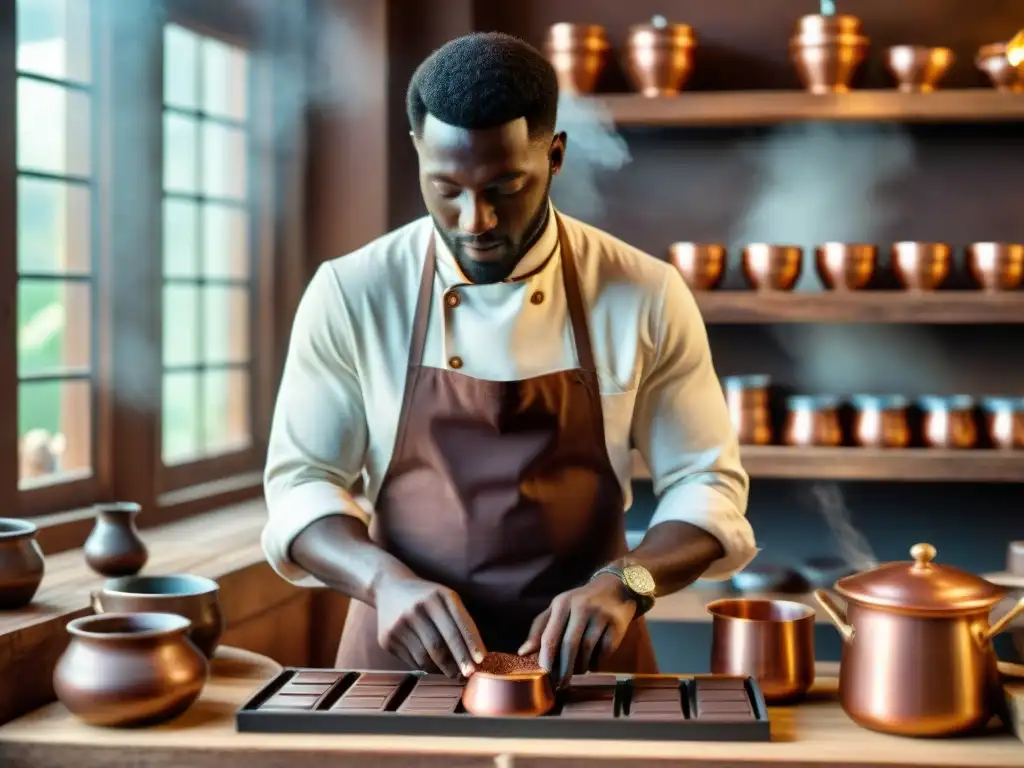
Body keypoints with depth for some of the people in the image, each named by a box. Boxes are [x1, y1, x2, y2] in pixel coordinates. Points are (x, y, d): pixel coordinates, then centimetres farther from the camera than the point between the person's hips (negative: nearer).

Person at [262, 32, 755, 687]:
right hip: (404, 657, 0)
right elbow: (300, 483, 0)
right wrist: (386, 580, -18)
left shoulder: (645, 296, -4)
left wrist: (626, 583, -17)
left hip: (580, 658, 0)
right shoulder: (352, 294, -4)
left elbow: (707, 484, 1)